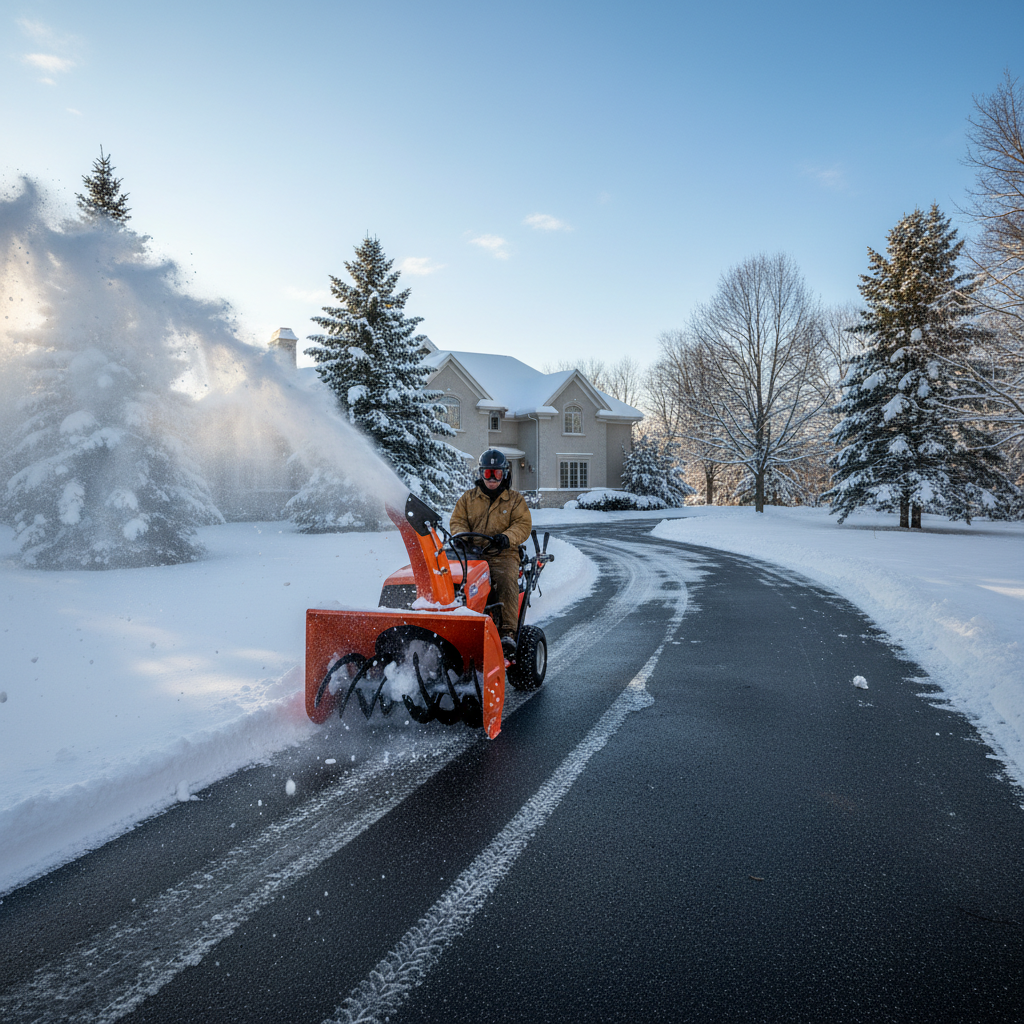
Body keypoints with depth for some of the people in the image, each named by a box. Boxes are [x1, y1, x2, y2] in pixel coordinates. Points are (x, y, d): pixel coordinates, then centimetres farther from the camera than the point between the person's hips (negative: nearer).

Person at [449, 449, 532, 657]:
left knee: (507, 580, -33)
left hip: (503, 554, -1)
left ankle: (507, 632, -35)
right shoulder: (468, 498, 20)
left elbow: (523, 525, 3)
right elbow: (457, 522, 15)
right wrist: (464, 536, -9)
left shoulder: (515, 499, 15)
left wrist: (506, 538, -17)